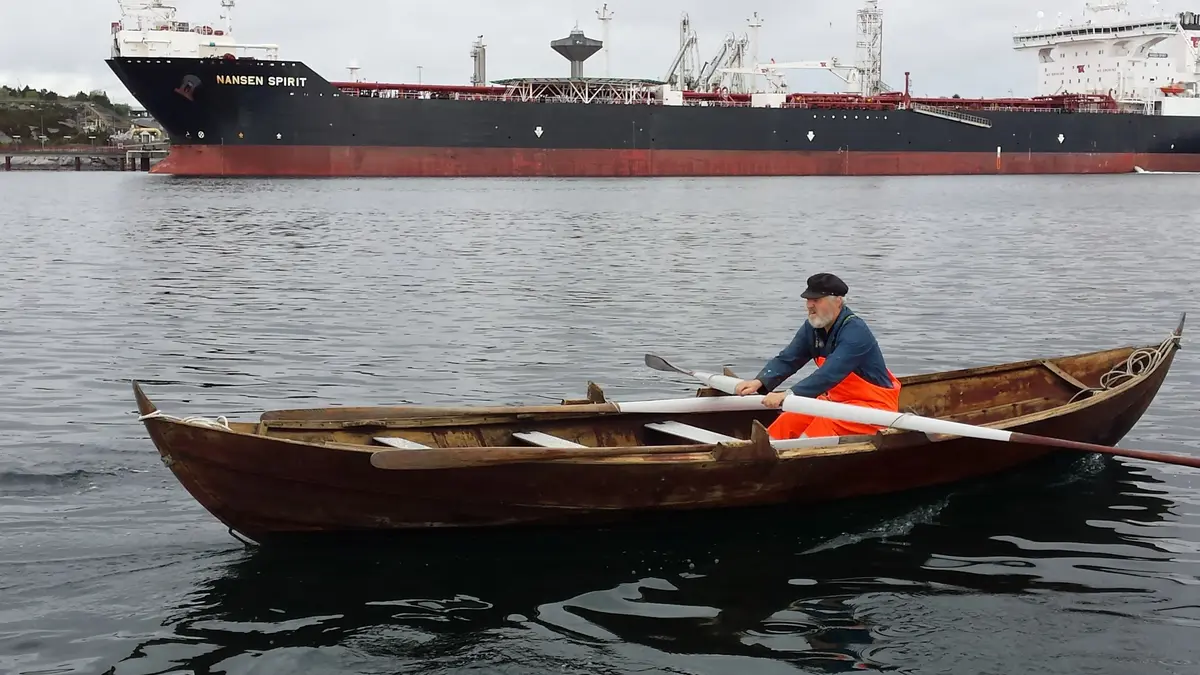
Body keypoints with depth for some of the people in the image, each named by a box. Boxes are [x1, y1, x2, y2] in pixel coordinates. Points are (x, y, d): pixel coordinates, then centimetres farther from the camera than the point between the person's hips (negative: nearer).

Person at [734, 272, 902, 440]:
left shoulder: (855, 331, -24)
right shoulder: (812, 327, 1)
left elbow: (830, 374, -34)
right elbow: (786, 360, -6)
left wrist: (789, 394, -43)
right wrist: (759, 382, -26)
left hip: (873, 406, -7)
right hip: (837, 399, 7)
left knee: (826, 423, -32)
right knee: (789, 420, -11)